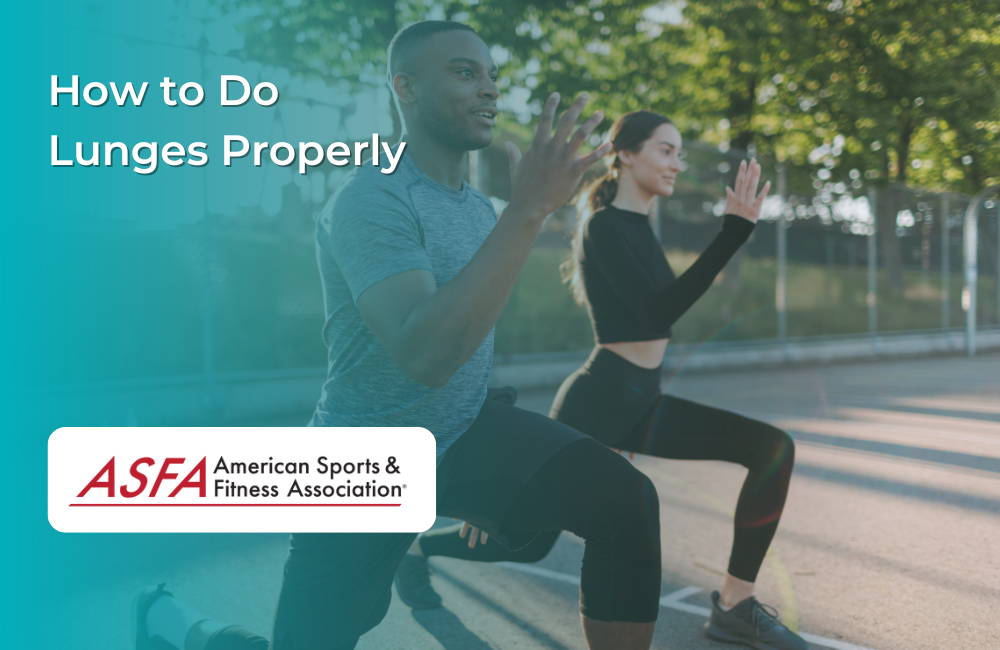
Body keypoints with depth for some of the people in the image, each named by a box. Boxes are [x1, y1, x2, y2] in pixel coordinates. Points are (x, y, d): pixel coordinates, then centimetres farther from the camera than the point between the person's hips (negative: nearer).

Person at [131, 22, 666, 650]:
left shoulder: (480, 205, 5)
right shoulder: (372, 200, -20)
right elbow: (425, 356, -36)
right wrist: (527, 211, -39)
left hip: (468, 433, 6)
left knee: (626, 498, -18)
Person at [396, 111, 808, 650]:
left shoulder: (636, 226, 12)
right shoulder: (605, 226, -15)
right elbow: (659, 313, -27)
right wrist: (734, 232, -29)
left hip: (639, 402, 8)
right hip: (598, 400, -8)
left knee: (773, 448, -7)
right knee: (530, 539, 6)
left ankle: (734, 606, -1)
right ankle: (417, 547, 34)